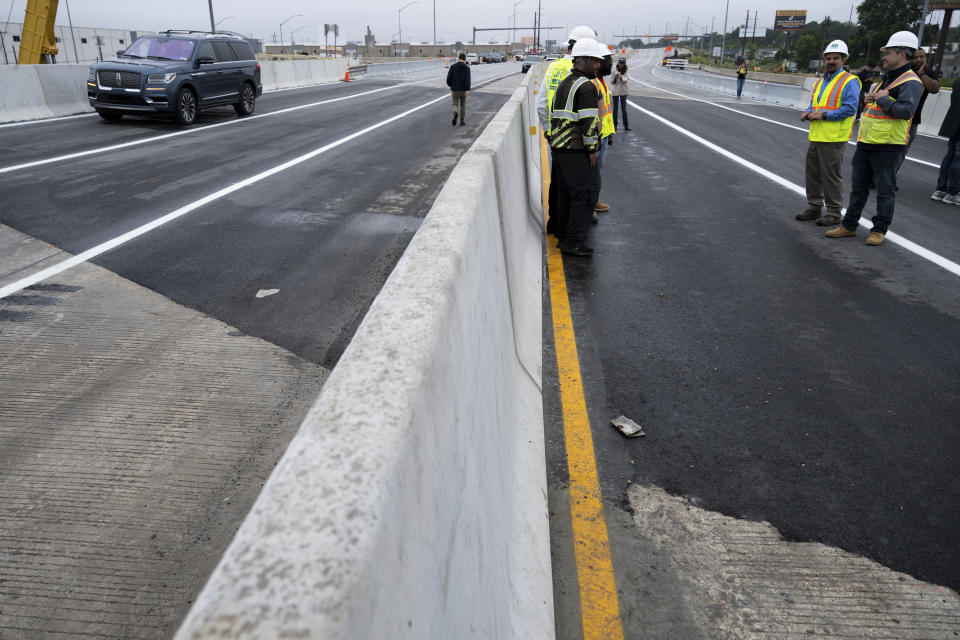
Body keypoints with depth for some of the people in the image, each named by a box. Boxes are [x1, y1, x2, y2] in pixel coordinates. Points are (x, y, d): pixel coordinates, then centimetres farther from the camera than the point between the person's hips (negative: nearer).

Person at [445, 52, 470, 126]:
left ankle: (455, 114, -25)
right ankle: (462, 120, 16)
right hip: (463, 90, 0)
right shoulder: (466, 68, -5)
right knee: (463, 105, 14)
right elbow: (468, 80, -18)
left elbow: (448, 79, -1)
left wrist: (451, 86, 17)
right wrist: (467, 90, -23)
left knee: (455, 104, 6)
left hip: (454, 90, 0)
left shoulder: (453, 67, -1)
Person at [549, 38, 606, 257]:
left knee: (566, 193, 14)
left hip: (559, 147, 9)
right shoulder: (586, 86, -12)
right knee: (586, 193, -4)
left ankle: (563, 236, 20)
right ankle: (573, 241, -4)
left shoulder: (564, 84, 17)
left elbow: (554, 115, 19)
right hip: (577, 150, -9)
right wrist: (592, 149, -12)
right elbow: (589, 121, -18)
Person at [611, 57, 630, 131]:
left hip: (623, 91, 0)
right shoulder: (614, 71, 3)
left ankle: (626, 125, -2)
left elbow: (625, 79, -13)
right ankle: (615, 125, 9)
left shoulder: (625, 71, 3)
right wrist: (615, 77, -15)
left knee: (624, 108, -3)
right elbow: (611, 82, 5)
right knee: (615, 108, 2)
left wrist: (620, 77, -32)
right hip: (615, 91, 0)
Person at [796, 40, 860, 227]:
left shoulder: (849, 81, -8)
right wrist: (807, 112, 3)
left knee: (831, 176, -4)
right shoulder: (820, 81, 17)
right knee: (813, 173, 14)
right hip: (815, 136, 8)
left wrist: (823, 115, -19)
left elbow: (850, 108, -16)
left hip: (834, 138, -8)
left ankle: (834, 213, 5)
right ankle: (814, 207, 25)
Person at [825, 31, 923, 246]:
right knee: (859, 187, 13)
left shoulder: (910, 82, -11)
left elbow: (906, 110, -26)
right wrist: (869, 99, 7)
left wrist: (882, 99, -16)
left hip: (887, 147, -9)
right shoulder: (885, 79, 18)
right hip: (865, 144, 9)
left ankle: (879, 230, 9)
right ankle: (849, 225, 22)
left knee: (885, 190, 1)